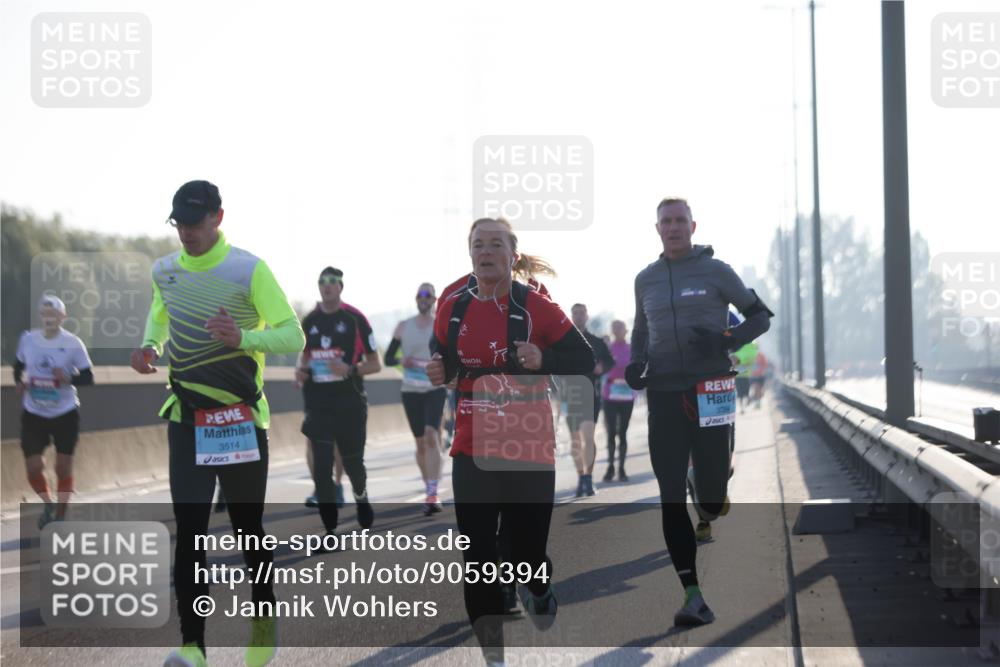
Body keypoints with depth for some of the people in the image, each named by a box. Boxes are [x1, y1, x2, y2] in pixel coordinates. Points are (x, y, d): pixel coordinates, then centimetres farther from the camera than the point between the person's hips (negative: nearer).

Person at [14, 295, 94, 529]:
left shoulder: (73, 344, -11)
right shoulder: (27, 339, -3)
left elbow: (88, 377, -6)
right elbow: (19, 365, 14)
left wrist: (69, 378, -26)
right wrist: (18, 382, -6)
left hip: (65, 413, -2)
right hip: (33, 414, 2)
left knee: (63, 467, 3)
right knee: (33, 467, -2)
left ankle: (60, 516, 20)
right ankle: (48, 504, 27)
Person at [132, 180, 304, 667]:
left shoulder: (249, 271, -9)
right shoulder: (164, 270, 6)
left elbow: (293, 335, -10)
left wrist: (242, 338, -28)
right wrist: (149, 346, 5)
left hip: (241, 418, -3)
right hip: (186, 420, 3)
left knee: (247, 527, 7)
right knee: (189, 531, -6)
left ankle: (264, 617, 30)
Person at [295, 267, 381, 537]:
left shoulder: (355, 319, -6)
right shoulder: (309, 321, 8)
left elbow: (375, 364, -4)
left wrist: (350, 369, -21)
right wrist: (301, 369, 1)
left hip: (350, 405, -3)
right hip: (318, 405, 3)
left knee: (352, 461, 9)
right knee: (321, 467, -6)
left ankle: (360, 496, 43)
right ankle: (329, 527, 0)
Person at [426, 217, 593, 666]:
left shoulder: (534, 306, -8)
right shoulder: (453, 309, 3)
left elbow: (585, 360, -5)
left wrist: (543, 360, -21)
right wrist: (438, 372, -5)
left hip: (528, 449, -3)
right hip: (472, 448, 3)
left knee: (526, 545, 2)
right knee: (477, 552, 1)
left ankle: (540, 597, 38)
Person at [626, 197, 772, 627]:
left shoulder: (715, 272, 1)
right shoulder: (646, 280, 12)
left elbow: (760, 315, 7)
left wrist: (726, 341, -11)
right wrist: (636, 363, 7)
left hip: (709, 391, -3)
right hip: (664, 394, 3)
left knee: (712, 494, -4)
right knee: (671, 498, -7)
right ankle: (693, 596, -8)